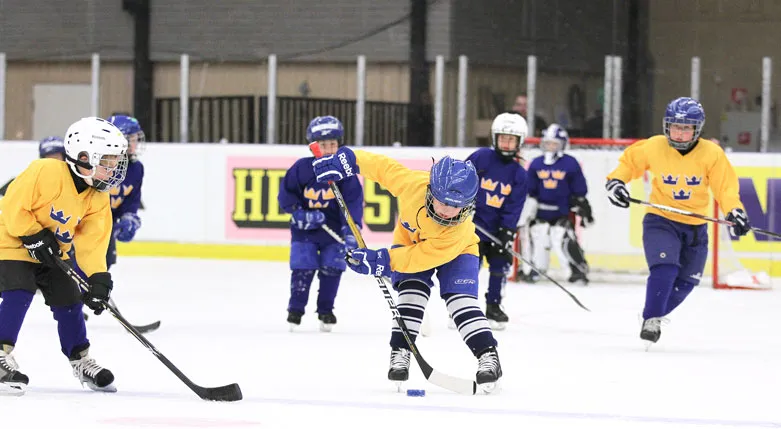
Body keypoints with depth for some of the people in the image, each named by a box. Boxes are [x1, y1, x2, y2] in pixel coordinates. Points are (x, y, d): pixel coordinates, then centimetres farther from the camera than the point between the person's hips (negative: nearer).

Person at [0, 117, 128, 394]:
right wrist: (34, 237, -25)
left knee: (68, 299, 6)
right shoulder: (46, 173, -28)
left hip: (50, 253, 7)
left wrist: (98, 278, -21)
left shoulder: (98, 198, -6)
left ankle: (80, 359, 21)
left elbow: (92, 241, -9)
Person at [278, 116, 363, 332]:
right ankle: (295, 310, 9)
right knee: (302, 268, -6)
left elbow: (353, 201, -14)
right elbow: (285, 194, -2)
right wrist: (299, 213, -15)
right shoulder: (301, 168, -10)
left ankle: (325, 311, 15)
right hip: (304, 228, -1)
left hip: (334, 229, 1)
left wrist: (350, 231, -24)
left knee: (332, 268, -2)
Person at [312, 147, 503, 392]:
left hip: (456, 252, -2)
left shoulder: (459, 230, -41)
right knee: (412, 291, -18)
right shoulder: (413, 183, -38)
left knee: (461, 298, -19)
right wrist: (349, 161, -18)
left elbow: (421, 257, -38)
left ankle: (488, 355, -16)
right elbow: (384, 168, -20)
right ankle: (400, 353, -14)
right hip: (411, 239, 3)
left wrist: (381, 262, -42)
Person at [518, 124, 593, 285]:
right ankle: (531, 270, 15)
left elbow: (579, 191, 1)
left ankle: (579, 270, -7)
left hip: (562, 212, -4)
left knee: (564, 240, -14)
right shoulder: (536, 164, 5)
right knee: (537, 238, 3)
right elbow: (528, 191, 9)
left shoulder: (570, 164, -4)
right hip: (540, 210, 4)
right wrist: (526, 212, 6)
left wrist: (584, 210, 2)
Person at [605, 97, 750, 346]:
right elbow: (630, 162, 6)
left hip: (695, 227, 3)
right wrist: (616, 181, -10)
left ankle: (656, 315, 33)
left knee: (685, 282, 10)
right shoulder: (653, 148, -12)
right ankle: (650, 320, -13)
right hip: (660, 220, -3)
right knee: (665, 268, -24)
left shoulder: (712, 154, -12)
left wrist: (734, 211, -27)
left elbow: (726, 187, -11)